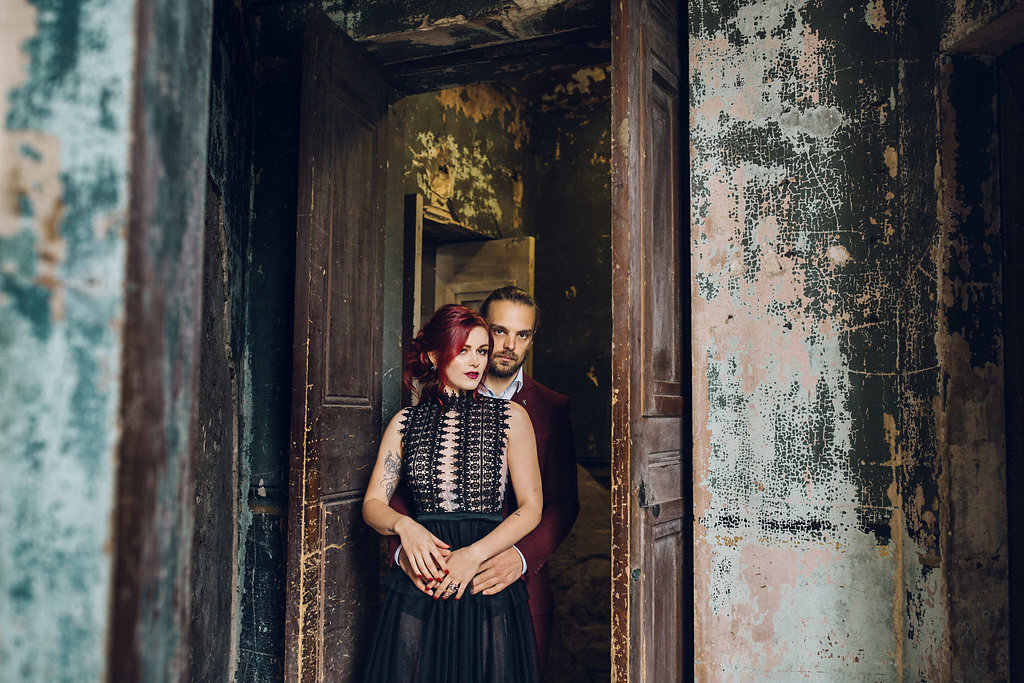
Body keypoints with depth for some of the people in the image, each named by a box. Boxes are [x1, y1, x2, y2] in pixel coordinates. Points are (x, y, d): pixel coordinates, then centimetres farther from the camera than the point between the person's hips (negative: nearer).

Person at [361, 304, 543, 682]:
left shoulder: (510, 417, 3)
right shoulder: (405, 422, 8)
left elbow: (531, 507, -1)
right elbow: (373, 503, 7)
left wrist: (474, 554, -14)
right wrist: (404, 526, -15)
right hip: (418, 587, 1)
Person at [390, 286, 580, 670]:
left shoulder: (552, 408, 4)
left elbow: (563, 502, -3)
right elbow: (400, 487, 0)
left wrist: (522, 556, -21)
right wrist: (404, 547, -20)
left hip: (520, 592, 0)